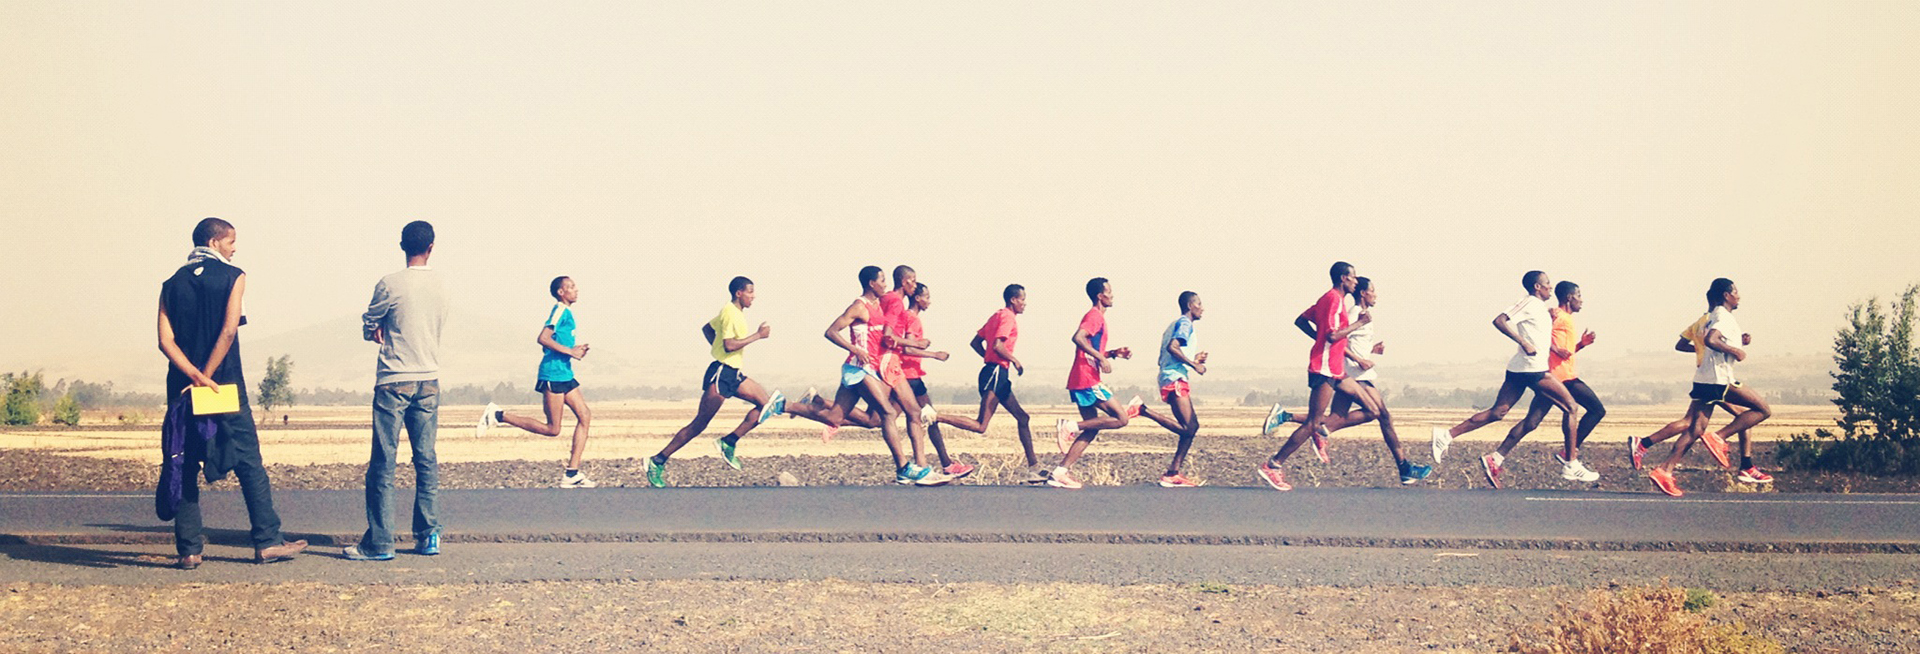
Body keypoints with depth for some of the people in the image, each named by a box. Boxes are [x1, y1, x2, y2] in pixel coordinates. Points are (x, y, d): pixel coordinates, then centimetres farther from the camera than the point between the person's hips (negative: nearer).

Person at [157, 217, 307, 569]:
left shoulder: (172, 284, 9)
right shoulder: (233, 277, -1)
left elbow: (166, 340, -3)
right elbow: (228, 331, -13)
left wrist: (195, 377, -12)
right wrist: (206, 377, -9)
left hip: (183, 388, 3)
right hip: (226, 384, -3)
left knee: (184, 469, 6)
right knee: (250, 464, 4)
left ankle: (189, 549, 2)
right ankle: (267, 541, 3)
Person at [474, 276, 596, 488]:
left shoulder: (566, 312, 20)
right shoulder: (560, 310, -10)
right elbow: (543, 338, -21)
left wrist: (575, 351, 12)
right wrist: (570, 351, -18)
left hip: (565, 374, 10)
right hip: (553, 373, -10)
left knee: (585, 416, 2)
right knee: (552, 429, -8)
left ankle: (572, 474, 1)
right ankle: (499, 416, 0)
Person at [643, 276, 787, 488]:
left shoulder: (735, 312, 16)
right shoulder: (730, 313, -14)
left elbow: (707, 328, 29)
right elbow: (729, 345, -24)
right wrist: (758, 336, -18)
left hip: (734, 375, 10)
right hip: (721, 374, -10)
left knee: (767, 403, 2)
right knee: (699, 424, -10)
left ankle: (729, 443, -2)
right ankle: (658, 462, -5)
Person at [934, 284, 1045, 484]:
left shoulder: (998, 316, 20)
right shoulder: (1008, 317, -8)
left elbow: (976, 343, 19)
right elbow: (998, 345, -21)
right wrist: (1015, 361, -8)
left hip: (998, 375, 11)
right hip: (996, 373, -11)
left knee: (1023, 419, 11)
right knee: (980, 426, -15)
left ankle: (1033, 469, 11)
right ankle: (937, 417, -16)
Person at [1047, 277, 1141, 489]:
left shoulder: (1097, 317, 23)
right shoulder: (1095, 316, -8)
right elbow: (1078, 338, -25)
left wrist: (1114, 353, 17)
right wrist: (1101, 358, -23)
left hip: (1080, 382, 10)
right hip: (1087, 381, -10)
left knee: (1091, 428, 9)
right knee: (1120, 419, -8)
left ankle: (1060, 472, 2)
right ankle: (1071, 427, -13)